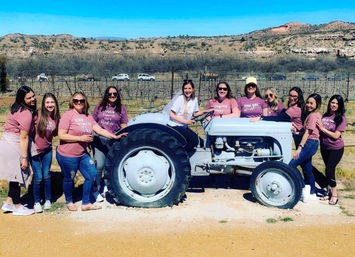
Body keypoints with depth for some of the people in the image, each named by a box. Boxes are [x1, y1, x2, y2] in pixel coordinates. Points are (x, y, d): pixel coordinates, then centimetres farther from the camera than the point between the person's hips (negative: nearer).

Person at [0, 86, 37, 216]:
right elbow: (23, 137, -19)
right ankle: (17, 207, 17)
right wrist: (24, 157, -16)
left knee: (15, 175, 18)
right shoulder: (26, 114, -19)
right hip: (14, 146, -9)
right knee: (17, 175, 3)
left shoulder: (17, 108, 11)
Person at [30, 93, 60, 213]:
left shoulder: (56, 117, 0)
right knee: (38, 177, 1)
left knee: (46, 175, 9)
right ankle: (36, 202, 19)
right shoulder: (38, 114, -15)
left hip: (47, 150, 3)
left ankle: (48, 200, 26)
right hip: (35, 149, -3)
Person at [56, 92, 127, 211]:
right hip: (67, 155, -6)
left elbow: (99, 129, 1)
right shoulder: (68, 115, -12)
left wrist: (115, 136, -8)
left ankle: (86, 203, 22)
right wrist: (81, 138, -20)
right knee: (69, 179, 9)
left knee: (92, 175, 7)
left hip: (82, 154, 7)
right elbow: (61, 135, -17)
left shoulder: (88, 117, 7)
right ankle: (69, 202, 34)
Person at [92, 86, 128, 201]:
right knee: (99, 166, -6)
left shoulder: (121, 108, 6)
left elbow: (124, 126, 7)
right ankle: (97, 190, 9)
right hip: (99, 140, 0)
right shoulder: (99, 107, 8)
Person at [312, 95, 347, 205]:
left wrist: (322, 128, -18)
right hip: (324, 147, 5)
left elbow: (336, 135, -18)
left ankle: (334, 194, 5)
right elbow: (320, 131, 15)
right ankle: (330, 192, 24)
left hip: (336, 149, -5)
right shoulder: (324, 116, 4)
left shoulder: (341, 118, -11)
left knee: (329, 170, -10)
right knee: (329, 170, 12)